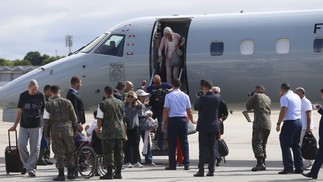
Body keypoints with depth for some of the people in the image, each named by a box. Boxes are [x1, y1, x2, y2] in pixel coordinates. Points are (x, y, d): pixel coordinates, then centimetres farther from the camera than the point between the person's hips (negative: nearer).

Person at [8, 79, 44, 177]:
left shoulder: (40, 96, 1)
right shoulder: (23, 96, 3)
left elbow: (45, 110, 8)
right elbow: (19, 111, 10)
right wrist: (15, 125, 11)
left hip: (36, 126, -1)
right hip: (24, 125, 1)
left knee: (34, 148, -3)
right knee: (21, 145, -7)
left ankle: (31, 168, 4)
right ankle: (26, 164, 13)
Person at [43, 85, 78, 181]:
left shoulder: (49, 104, -2)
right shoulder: (67, 102, 3)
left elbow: (46, 120, -2)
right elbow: (74, 118, 7)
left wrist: (46, 134, 6)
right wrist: (75, 130, 18)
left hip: (55, 131, -1)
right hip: (67, 130, 2)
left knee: (59, 153, 2)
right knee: (69, 152, 12)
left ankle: (61, 174, 1)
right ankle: (71, 173, 14)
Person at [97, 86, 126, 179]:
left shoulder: (103, 104, -7)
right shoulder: (120, 103, 10)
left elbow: (100, 118, -8)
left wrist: (98, 128, 9)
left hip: (108, 132, -5)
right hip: (120, 131, 5)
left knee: (108, 152, -1)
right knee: (119, 152, 8)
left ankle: (109, 173, -3)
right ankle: (118, 173, 10)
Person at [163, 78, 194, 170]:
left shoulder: (169, 96, -4)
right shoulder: (185, 96, 5)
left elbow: (166, 110, -6)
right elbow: (189, 111, 8)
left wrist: (164, 122, 2)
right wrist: (192, 120, 21)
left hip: (172, 120, -2)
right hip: (183, 119, 2)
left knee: (172, 143, 3)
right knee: (184, 142, 5)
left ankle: (172, 164, 3)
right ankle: (186, 164, 2)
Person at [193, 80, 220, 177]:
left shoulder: (203, 98, -16)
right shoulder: (217, 97, -1)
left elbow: (195, 107, -4)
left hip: (203, 126, -4)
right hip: (213, 126, 4)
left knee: (202, 149, -2)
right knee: (212, 149, 7)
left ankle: (201, 170, -4)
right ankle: (211, 170, 6)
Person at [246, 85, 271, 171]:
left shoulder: (256, 96, 2)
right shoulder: (268, 98, 22)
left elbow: (248, 107, 5)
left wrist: (252, 98, 19)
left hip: (259, 124, -7)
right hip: (268, 124, 7)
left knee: (256, 143, -12)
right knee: (263, 144, 16)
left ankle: (260, 163, -24)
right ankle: (263, 163, 16)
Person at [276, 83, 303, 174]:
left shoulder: (285, 97, -8)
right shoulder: (297, 96, 16)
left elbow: (283, 111, -18)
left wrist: (278, 124, -16)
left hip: (289, 123, -8)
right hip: (299, 121, 8)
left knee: (285, 145, -4)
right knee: (296, 146, 13)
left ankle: (288, 167, -9)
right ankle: (299, 168, 12)